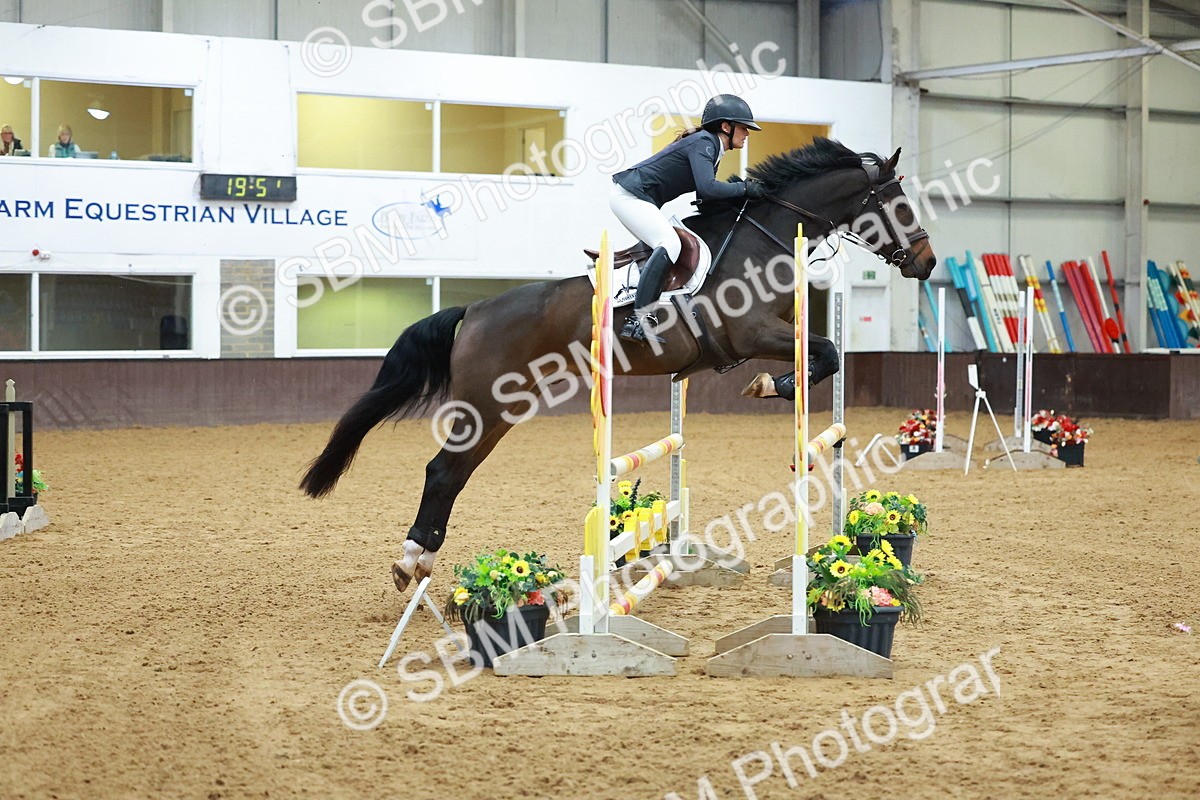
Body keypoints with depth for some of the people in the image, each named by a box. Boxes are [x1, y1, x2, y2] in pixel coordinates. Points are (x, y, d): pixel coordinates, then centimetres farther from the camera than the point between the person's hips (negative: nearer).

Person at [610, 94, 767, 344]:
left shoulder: (709, 146, 16)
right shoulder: (704, 143, -15)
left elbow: (705, 197, 15)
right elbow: (707, 188, -30)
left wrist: (740, 190, 3)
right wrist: (743, 188, -17)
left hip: (633, 197, 11)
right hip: (629, 194, -11)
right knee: (670, 243, -23)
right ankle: (639, 321, -31)